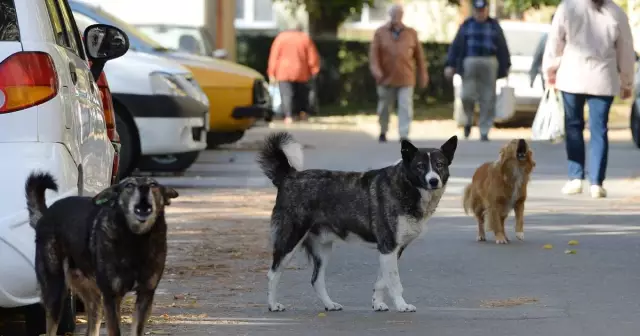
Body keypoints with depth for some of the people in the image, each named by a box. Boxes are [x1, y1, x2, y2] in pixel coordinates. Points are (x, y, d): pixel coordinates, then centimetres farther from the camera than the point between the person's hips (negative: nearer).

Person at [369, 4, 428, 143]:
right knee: (384, 108, 11)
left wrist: (422, 75, 8)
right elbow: (374, 52, -2)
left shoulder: (411, 33, 7)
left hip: (406, 79, 0)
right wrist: (376, 70, -17)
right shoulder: (380, 33, 4)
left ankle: (404, 135, -13)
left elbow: (419, 55, 9)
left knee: (405, 107, -10)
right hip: (386, 78, 0)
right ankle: (383, 132, 30)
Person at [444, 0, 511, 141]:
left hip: (489, 65, 0)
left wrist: (505, 66, 7)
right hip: (469, 64, 0)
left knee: (487, 99, -1)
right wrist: (450, 65, -2)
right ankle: (468, 120, 20)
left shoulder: (494, 26, 11)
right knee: (467, 96, -8)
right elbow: (456, 46, 6)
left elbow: (502, 48, 10)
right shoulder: (466, 25, 10)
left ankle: (484, 132, 4)